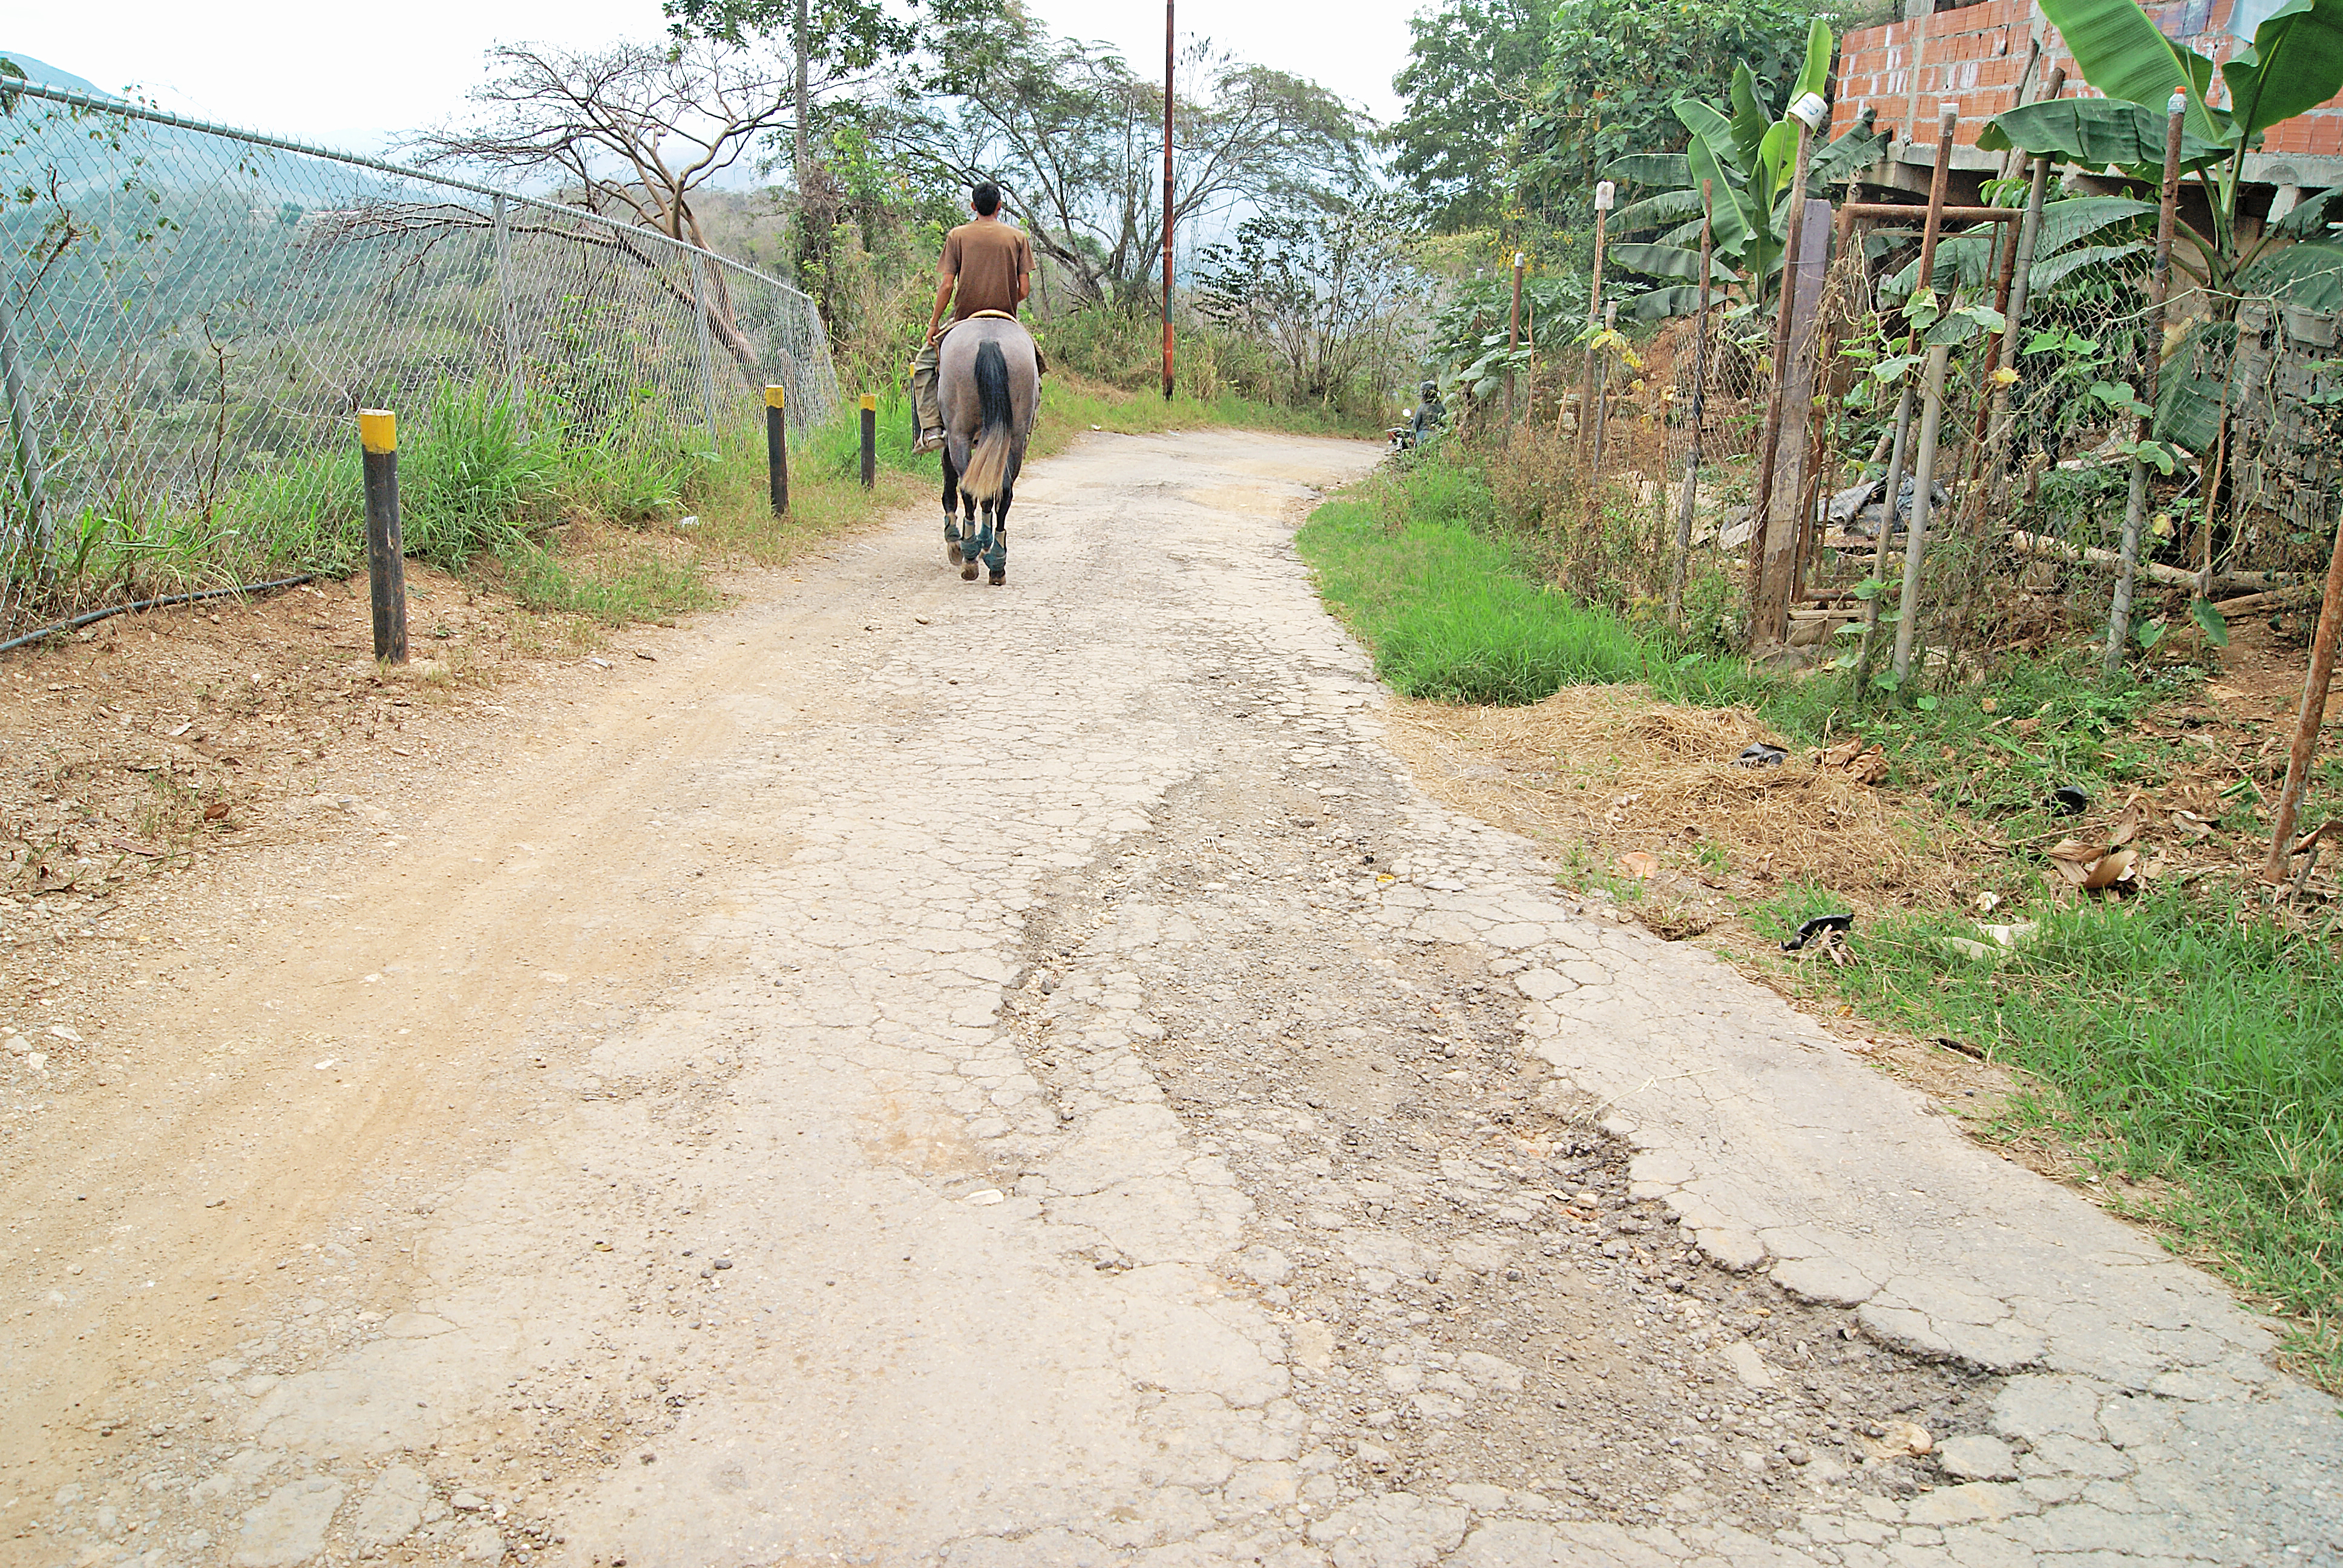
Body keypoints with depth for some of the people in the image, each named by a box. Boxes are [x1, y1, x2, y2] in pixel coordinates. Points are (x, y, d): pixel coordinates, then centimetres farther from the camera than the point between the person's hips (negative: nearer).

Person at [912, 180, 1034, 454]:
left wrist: (934, 323, 4)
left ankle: (931, 428, 3)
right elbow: (1024, 289, -2)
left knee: (925, 361, 18)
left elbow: (947, 285, -6)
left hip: (966, 319, -1)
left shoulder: (957, 236, -1)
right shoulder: (1018, 237, 2)